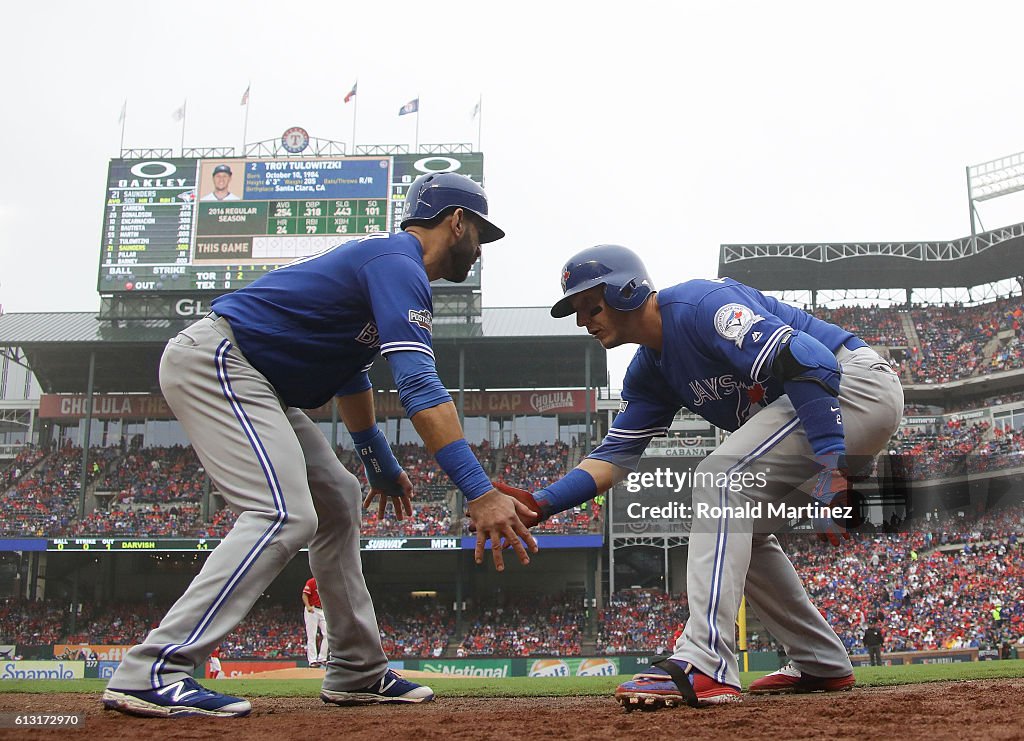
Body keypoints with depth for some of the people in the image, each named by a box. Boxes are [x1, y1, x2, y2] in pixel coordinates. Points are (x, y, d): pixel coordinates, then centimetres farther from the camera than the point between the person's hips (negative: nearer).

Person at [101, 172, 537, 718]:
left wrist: (380, 464, 33)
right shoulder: (399, 264, -14)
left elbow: (349, 371, 28)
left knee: (337, 500, 12)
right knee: (285, 514, -22)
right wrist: (480, 492, -34)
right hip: (215, 362, -11)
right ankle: (150, 673, -24)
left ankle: (358, 674, 16)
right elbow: (419, 388, -28)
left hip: (241, 380, 11)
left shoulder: (378, 258, 19)